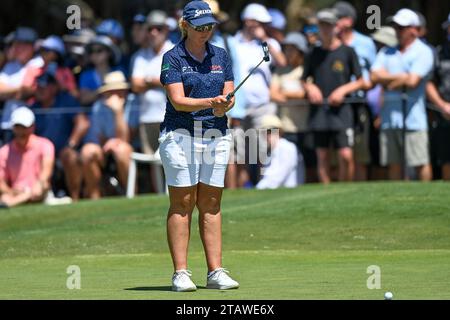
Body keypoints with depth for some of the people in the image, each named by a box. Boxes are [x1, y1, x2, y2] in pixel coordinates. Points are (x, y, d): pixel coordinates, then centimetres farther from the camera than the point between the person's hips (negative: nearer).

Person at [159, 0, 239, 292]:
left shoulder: (221, 56, 11)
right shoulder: (173, 58, -3)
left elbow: (229, 96, 5)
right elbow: (178, 100, -13)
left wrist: (224, 105, -18)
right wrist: (210, 102, -27)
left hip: (216, 135, 4)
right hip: (181, 134, -4)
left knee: (211, 204, 4)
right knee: (182, 203, -4)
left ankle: (216, 272, 3)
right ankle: (181, 274, -4)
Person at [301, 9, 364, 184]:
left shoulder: (347, 52, 3)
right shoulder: (314, 54, 11)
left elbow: (360, 81, 6)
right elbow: (304, 80, 19)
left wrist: (343, 90, -10)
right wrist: (309, 87, -3)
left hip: (340, 109, -3)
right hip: (318, 110, 3)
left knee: (346, 156, -11)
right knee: (322, 157, 2)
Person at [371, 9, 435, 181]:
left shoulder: (423, 52, 0)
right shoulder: (387, 52, 18)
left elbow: (412, 82, -12)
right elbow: (375, 76, 4)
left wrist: (389, 81, 1)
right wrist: (401, 77, -5)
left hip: (413, 119, -6)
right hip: (390, 118, 6)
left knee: (420, 164, -8)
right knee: (394, 165, 6)